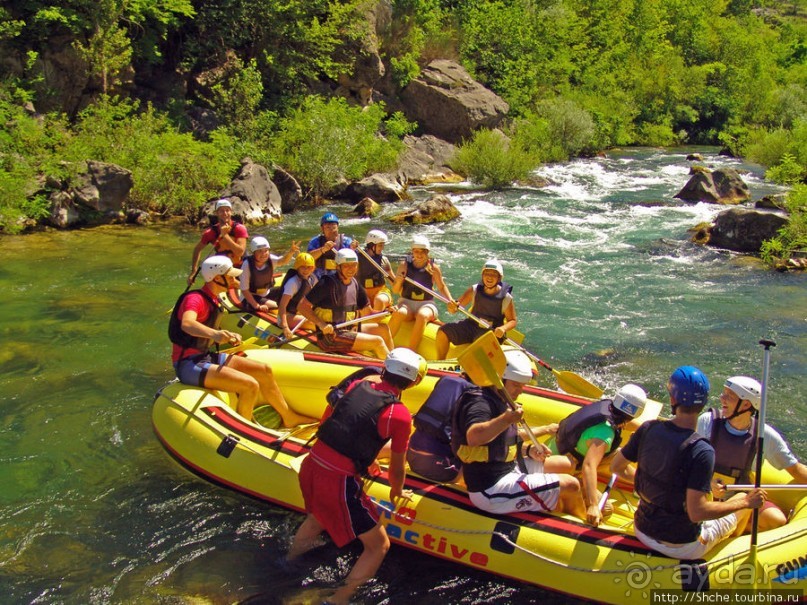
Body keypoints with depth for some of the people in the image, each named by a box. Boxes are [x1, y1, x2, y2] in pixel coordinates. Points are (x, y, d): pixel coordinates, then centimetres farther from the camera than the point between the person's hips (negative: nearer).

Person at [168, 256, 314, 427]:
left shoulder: (212, 300, 12)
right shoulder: (195, 299, -18)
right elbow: (187, 324, -40)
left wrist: (228, 338, 10)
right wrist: (215, 334, -58)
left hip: (206, 356, 10)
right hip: (189, 364, -10)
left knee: (264, 371, 8)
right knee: (250, 385, -24)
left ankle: (289, 417, 22)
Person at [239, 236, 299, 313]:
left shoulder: (270, 260, -10)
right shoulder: (247, 265, -22)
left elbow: (283, 260, -33)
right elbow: (244, 290, -20)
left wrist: (291, 251, -55)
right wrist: (257, 306, -26)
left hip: (266, 295, 6)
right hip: (251, 298, -6)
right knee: (277, 307, -23)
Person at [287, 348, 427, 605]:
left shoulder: (358, 385, 5)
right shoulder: (400, 416, -9)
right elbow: (397, 469, 2)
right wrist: (397, 491, 23)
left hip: (309, 467, 7)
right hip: (339, 483, -7)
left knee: (319, 515, 39)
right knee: (379, 545, 13)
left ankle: (290, 557, 64)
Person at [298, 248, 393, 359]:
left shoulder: (355, 284, 10)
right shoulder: (328, 283, -12)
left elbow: (367, 314, 14)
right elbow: (302, 306, -14)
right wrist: (321, 324, -26)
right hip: (330, 336, -8)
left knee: (383, 329, 0)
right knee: (377, 342, -17)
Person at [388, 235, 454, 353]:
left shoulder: (433, 268, 1)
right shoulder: (404, 265, 2)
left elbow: (442, 287, 14)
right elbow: (395, 291, 3)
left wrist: (450, 301, -1)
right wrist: (398, 282, -18)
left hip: (426, 305, 0)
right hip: (407, 303, 0)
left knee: (422, 315, -37)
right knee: (399, 313, -35)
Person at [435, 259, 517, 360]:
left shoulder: (506, 298, -9)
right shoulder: (474, 290, -3)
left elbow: (512, 321, -4)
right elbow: (458, 304, -3)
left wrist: (503, 328, -26)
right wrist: (452, 307, -29)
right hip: (471, 325, 4)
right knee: (443, 331, -12)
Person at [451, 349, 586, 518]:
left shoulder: (496, 401, 13)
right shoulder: (479, 402, -20)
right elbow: (473, 437, -41)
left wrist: (528, 449, 4)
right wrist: (506, 419, -46)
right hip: (492, 491, -11)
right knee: (570, 486, -9)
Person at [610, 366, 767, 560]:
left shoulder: (648, 429, -11)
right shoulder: (701, 452, -27)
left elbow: (615, 467, 0)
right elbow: (697, 512, -29)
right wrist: (746, 502, -16)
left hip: (642, 532, 5)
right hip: (681, 548, -5)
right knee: (742, 500, 18)